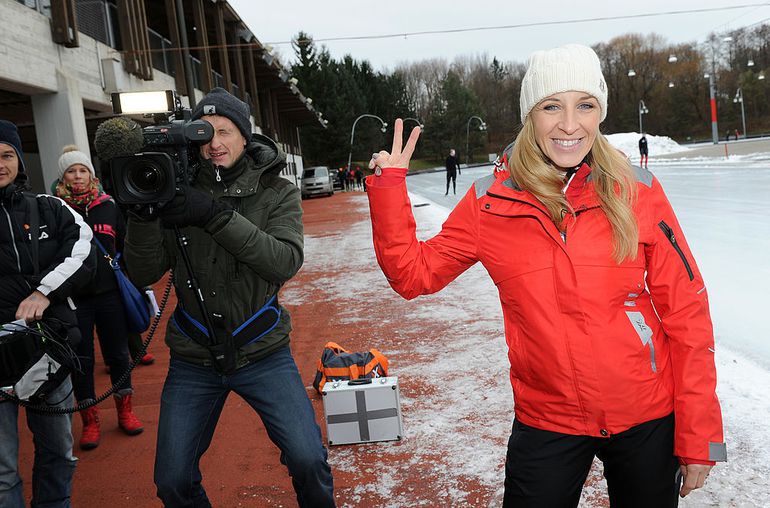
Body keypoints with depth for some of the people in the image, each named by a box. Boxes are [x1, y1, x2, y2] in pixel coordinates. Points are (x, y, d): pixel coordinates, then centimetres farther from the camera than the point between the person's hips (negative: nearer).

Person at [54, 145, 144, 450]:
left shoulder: (109, 207, 4)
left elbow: (126, 248, 11)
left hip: (110, 294, 2)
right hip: (74, 299, -1)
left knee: (118, 354, 10)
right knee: (82, 360, 7)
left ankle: (125, 412, 26)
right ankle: (90, 421, 20)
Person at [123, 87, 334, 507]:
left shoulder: (277, 193, -4)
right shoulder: (179, 192, -2)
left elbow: (286, 262, -21)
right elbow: (145, 275, -8)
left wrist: (217, 215, -30)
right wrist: (142, 211, -24)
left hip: (261, 351, -1)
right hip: (193, 359, 2)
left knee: (308, 461, -11)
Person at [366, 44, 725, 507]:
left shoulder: (637, 191, -9)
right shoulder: (490, 202, -8)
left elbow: (685, 313, -6)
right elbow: (413, 273, 0)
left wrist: (699, 437, -5)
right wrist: (389, 186, -10)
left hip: (648, 420, 1)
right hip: (546, 422, 0)